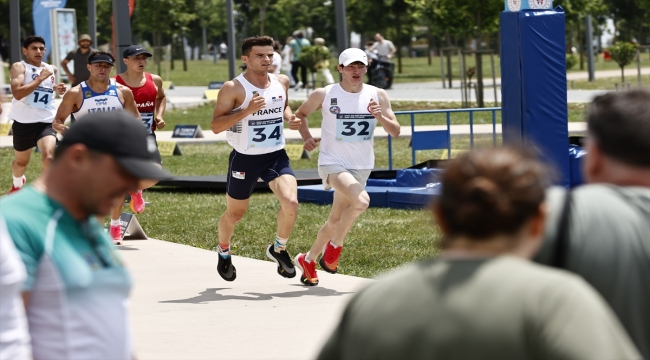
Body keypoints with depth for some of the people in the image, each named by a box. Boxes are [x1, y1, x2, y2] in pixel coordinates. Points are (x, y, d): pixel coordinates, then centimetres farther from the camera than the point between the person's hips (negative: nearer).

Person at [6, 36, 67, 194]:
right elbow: (17, 93, -25)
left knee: (48, 157, -23)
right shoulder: (19, 67, -9)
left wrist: (56, 88, 12)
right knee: (21, 161, 19)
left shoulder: (51, 69, 10)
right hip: (23, 123, -2)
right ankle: (18, 184, 51)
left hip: (46, 122, 2)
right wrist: (40, 78, -23)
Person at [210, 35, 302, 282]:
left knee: (291, 202, -20)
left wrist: (291, 119, 1)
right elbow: (216, 126, -18)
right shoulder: (233, 88, -14)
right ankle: (224, 252, 43)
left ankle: (279, 249, 6)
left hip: (276, 156, 3)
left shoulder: (281, 82, 2)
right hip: (245, 159, -3)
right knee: (235, 213, 12)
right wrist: (247, 110, -28)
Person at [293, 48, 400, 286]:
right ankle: (335, 245, -7)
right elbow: (300, 114, 10)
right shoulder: (324, 95, -7)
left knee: (336, 220, 11)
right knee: (361, 201, -29)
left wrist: (381, 117, -22)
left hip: (361, 167, 4)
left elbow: (395, 132, -3)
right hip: (333, 163, -4)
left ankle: (308, 260, 33)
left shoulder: (378, 96, -1)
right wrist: (306, 137, -7)